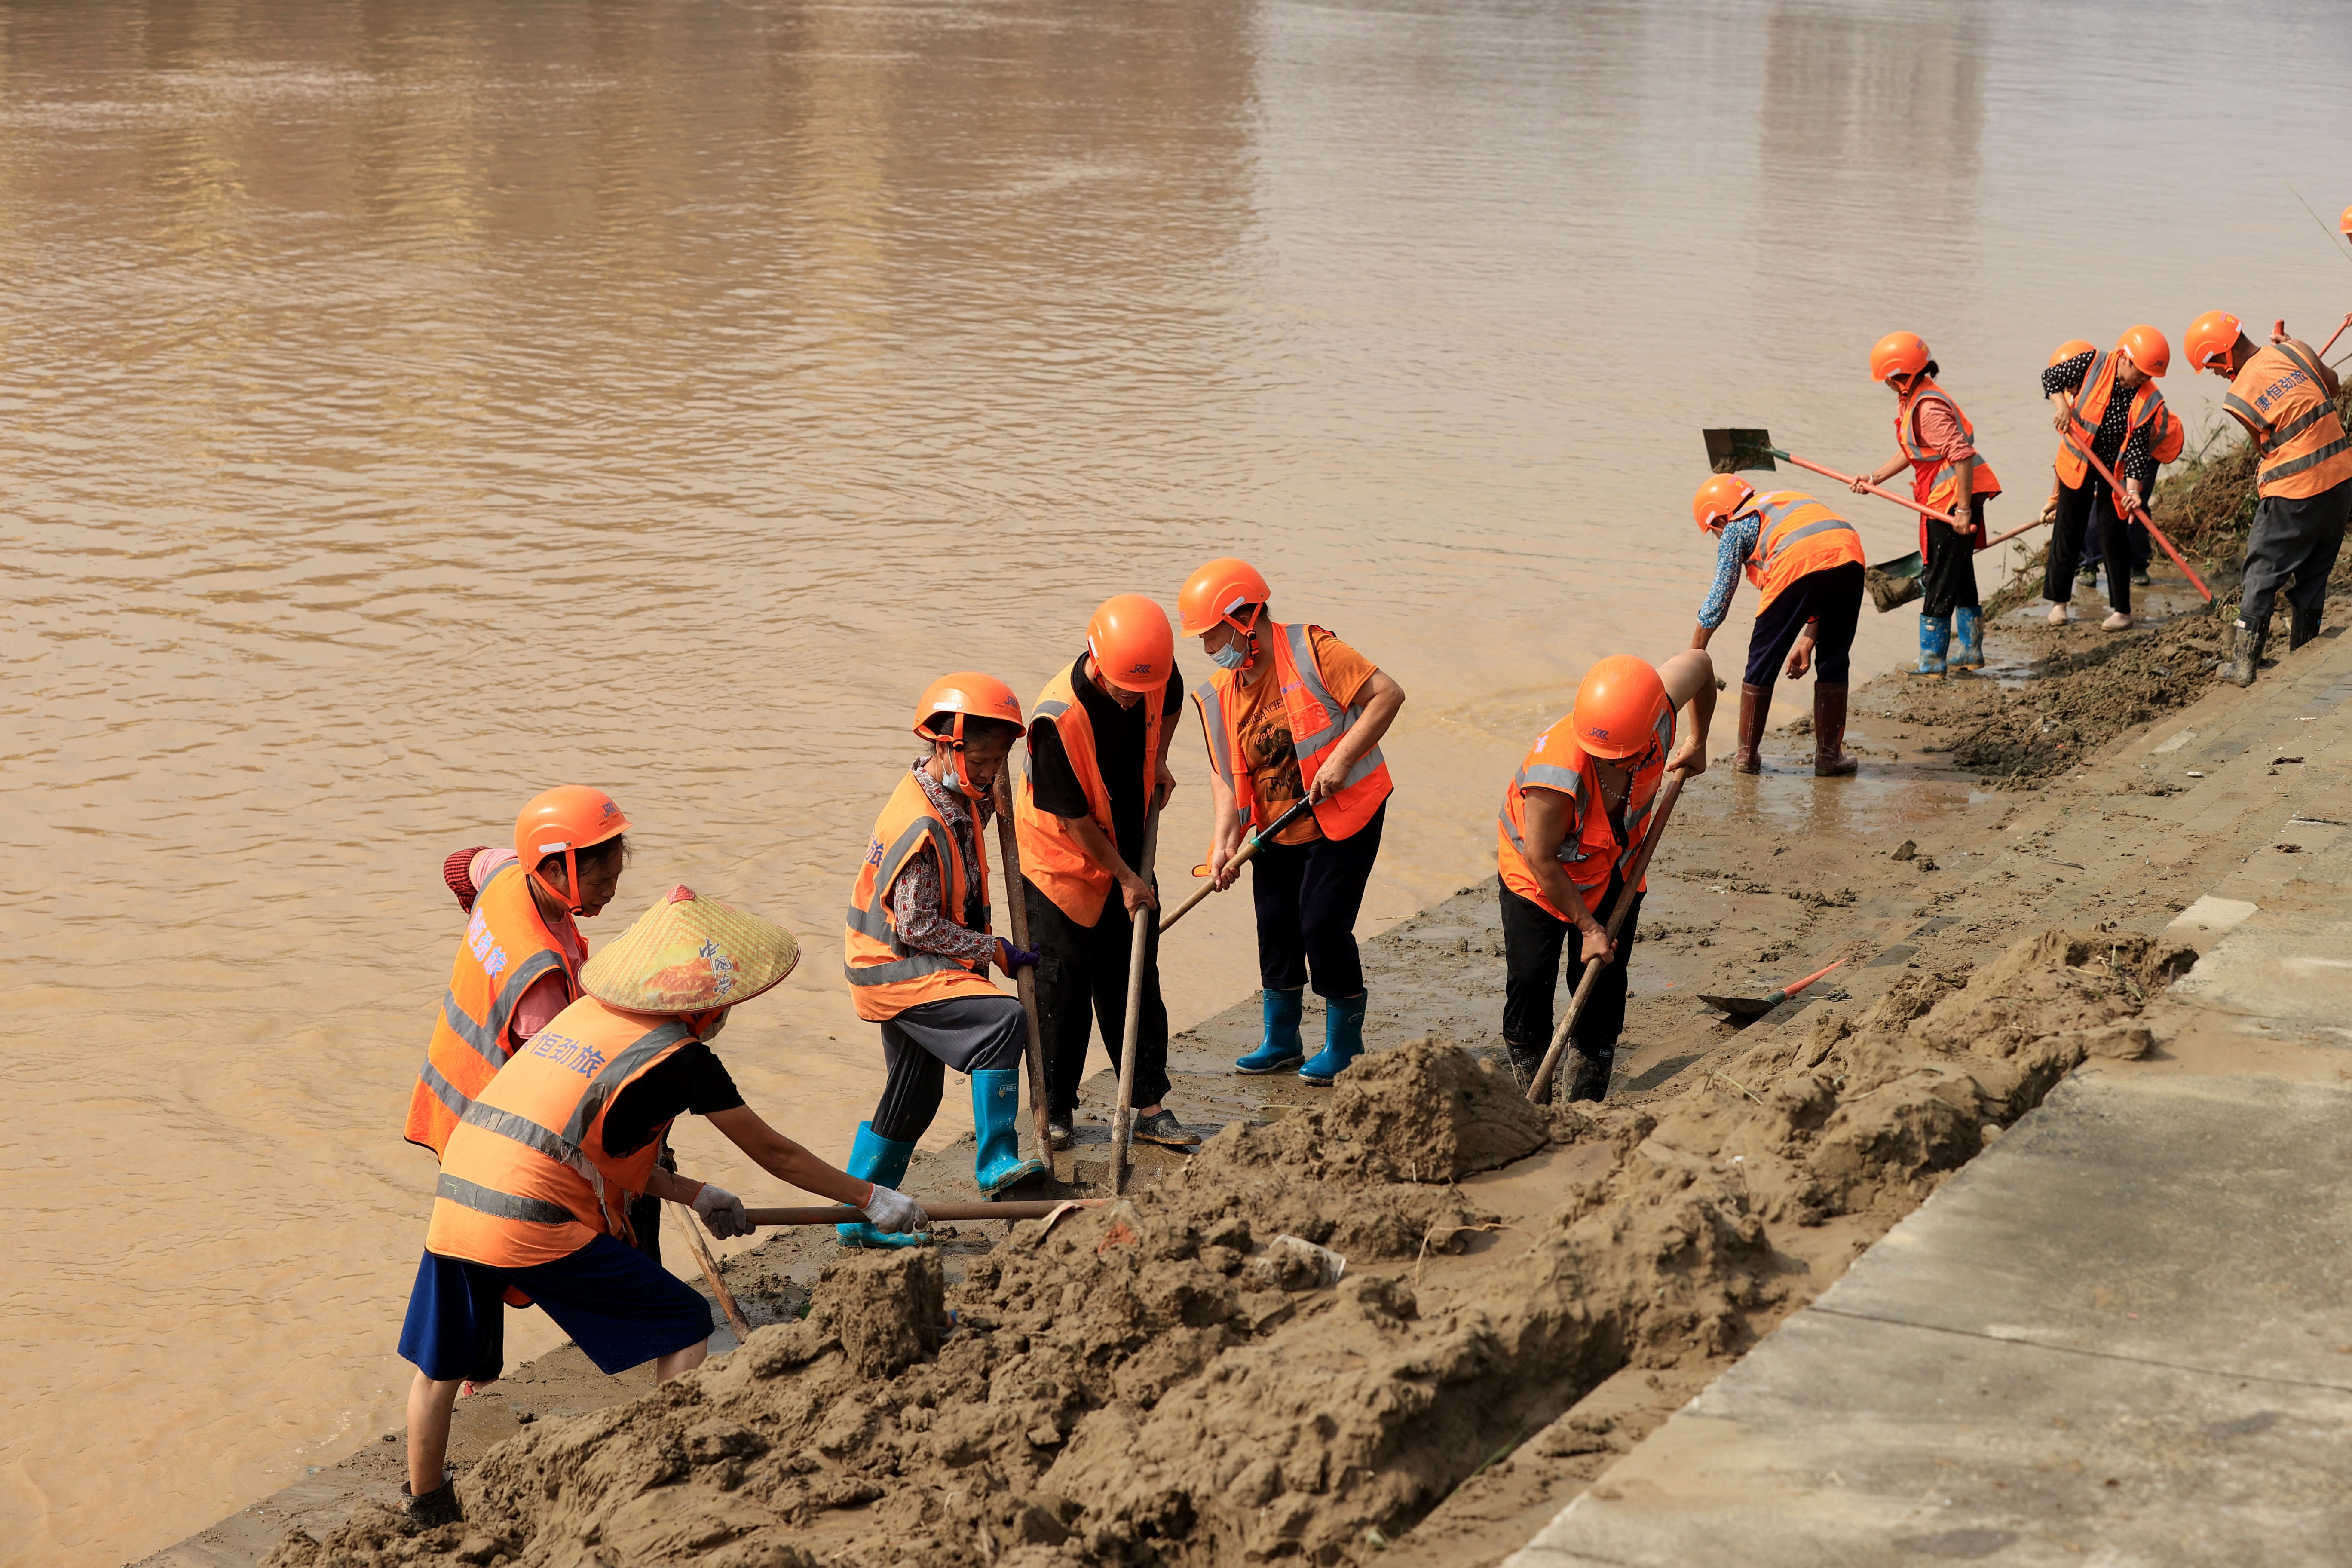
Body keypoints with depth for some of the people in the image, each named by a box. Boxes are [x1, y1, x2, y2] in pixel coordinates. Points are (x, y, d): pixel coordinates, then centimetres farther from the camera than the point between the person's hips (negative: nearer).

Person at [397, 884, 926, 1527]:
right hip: (535, 1222, -7)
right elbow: (774, 1153, 6)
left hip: (455, 1196, 7)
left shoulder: (588, 1013, 18)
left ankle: (425, 1513, 35)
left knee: (443, 1364, 23)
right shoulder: (682, 1058, -2)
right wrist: (872, 1198, 16)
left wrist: (695, 1195, 28)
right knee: (686, 1325, 7)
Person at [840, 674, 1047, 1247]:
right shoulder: (921, 825, -25)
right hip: (898, 968, -10)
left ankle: (860, 1221, 25)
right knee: (1004, 1023, -25)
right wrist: (995, 952, -17)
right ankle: (996, 1166, -21)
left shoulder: (956, 797, 4)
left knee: (913, 1097, 15)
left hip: (910, 964, 10)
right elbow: (918, 926, -23)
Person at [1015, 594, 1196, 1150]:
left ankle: (1149, 1105, 13)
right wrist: (1126, 878, -14)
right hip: (1063, 861, -5)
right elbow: (1073, 817, -22)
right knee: (1062, 988, 1)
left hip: (1128, 856, 5)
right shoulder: (1057, 718, -31)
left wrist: (1158, 763, 0)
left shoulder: (1155, 674, -14)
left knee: (1137, 983, 7)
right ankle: (1056, 1107, 15)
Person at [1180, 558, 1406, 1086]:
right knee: (1276, 928, 9)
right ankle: (1281, 1042, 27)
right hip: (1278, 830, 6)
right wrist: (1225, 840, -12)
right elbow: (1226, 772, 2)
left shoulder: (1310, 652, -17)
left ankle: (1345, 1046, 8)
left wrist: (1341, 760, -26)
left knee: (1323, 924, -9)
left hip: (1343, 816, -6)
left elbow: (1387, 693, -20)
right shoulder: (1221, 692, 1)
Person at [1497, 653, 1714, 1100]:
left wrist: (1696, 744, 8)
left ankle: (1589, 1097, 14)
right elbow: (1542, 860, -27)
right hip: (1538, 874, -4)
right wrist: (1588, 927, -18)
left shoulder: (1658, 715, -29)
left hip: (1613, 869, 4)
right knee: (1530, 978, -8)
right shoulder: (1555, 773, -42)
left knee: (1604, 979, 2)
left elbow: (1698, 663, -5)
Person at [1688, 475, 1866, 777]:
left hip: (1799, 564, -6)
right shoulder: (1785, 501, 37)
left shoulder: (1735, 527, 20)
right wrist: (1807, 641, 32)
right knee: (1833, 661, 21)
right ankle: (1829, 755, 23)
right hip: (1850, 556, 6)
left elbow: (1719, 599, 19)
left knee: (1762, 663, 12)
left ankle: (1746, 755, 19)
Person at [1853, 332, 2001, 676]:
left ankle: (1932, 662, 4)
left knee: (1939, 581, -3)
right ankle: (1970, 653, 30)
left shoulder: (1929, 409, -24)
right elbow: (1911, 453, 18)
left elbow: (1962, 456, -28)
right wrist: (1874, 479, 14)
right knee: (1960, 577, 19)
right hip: (1943, 499, 11)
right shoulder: (1910, 401, 9)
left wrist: (1963, 509, -26)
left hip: (1954, 498, -11)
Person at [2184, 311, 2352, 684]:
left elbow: (2263, 447, -1)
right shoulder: (2297, 350, -1)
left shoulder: (2240, 397, -15)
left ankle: (2244, 664, 9)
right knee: (2313, 576, 16)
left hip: (2295, 493, -6)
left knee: (2263, 574, 7)